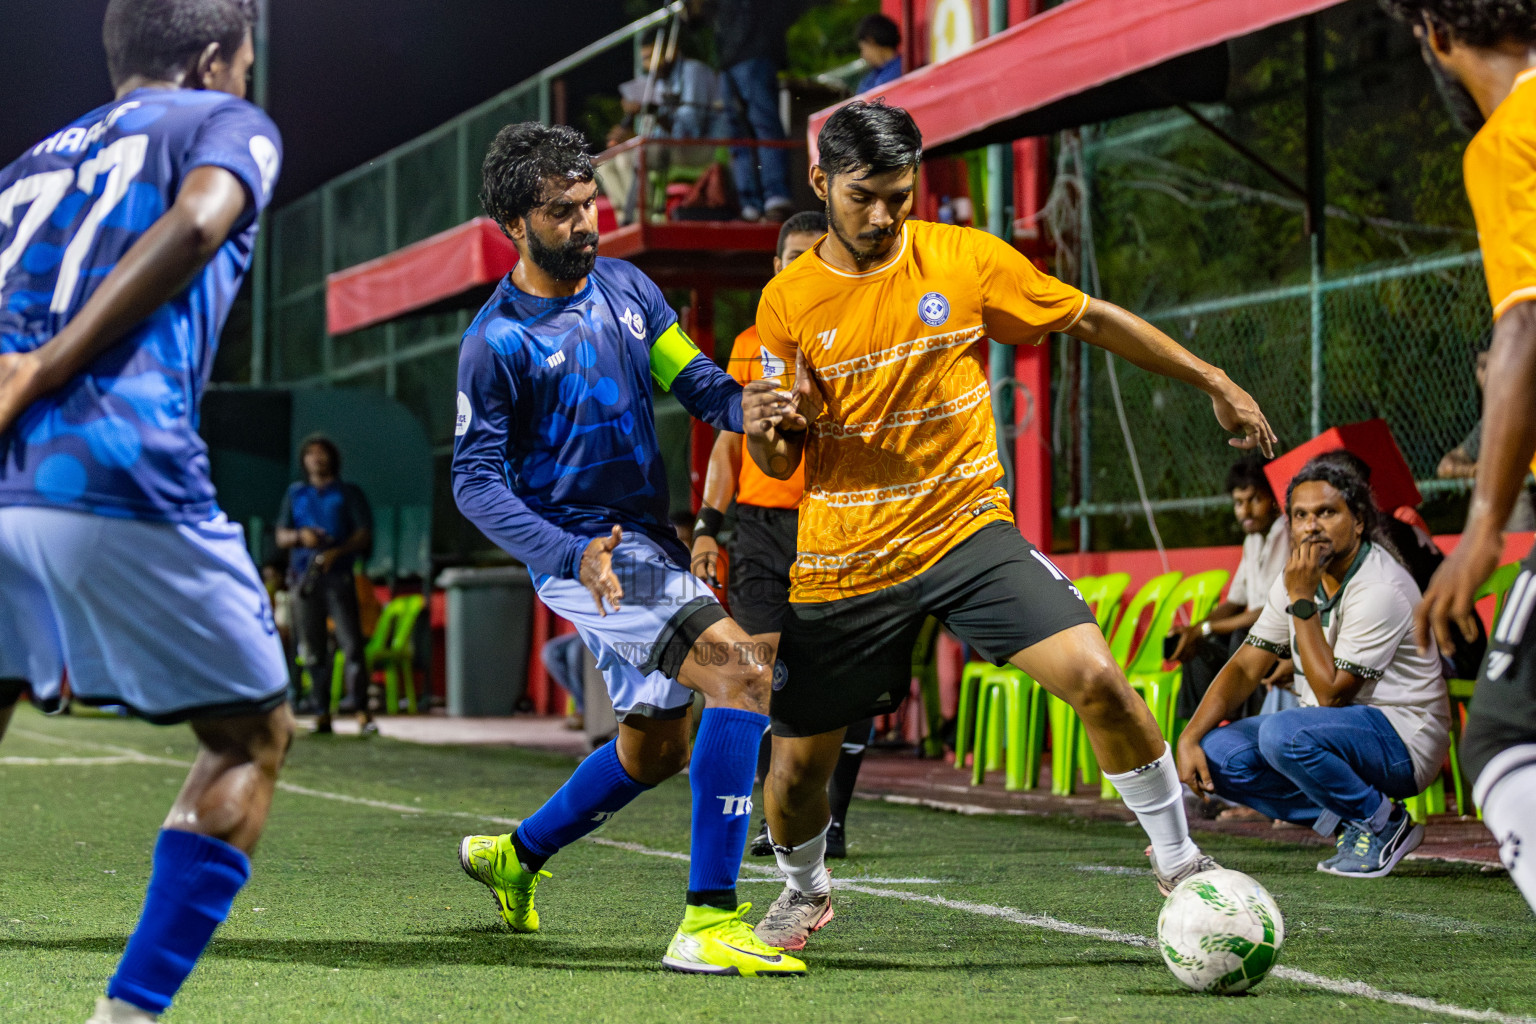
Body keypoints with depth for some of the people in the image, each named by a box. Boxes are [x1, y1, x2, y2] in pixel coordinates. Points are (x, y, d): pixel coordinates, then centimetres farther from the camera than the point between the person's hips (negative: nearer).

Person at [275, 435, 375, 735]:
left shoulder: (349, 493, 10)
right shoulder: (295, 494, 19)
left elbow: (364, 535, 1)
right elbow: (281, 536, 15)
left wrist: (337, 552, -16)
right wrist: (300, 536, -8)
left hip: (338, 576, -3)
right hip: (304, 577, 3)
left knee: (351, 645, -14)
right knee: (312, 649, -1)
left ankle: (363, 714, -20)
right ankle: (321, 714, 2)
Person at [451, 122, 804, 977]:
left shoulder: (626, 287, 6)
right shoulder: (496, 343, -11)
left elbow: (702, 386, 4)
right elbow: (477, 482, -12)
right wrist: (573, 554, -27)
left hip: (650, 542, 8)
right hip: (580, 550, -8)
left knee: (656, 748, 21)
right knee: (743, 675, -25)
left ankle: (517, 856, 43)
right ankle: (709, 922, -29)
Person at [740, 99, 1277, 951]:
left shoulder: (964, 259, -4)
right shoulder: (786, 301, -3)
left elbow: (1092, 320, 7)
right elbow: (780, 464, 4)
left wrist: (1214, 384, 8)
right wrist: (764, 427, -20)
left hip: (967, 530, -1)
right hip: (843, 562, 1)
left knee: (1095, 677, -21)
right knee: (796, 765, 5)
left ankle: (1178, 863, -1)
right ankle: (804, 892, 39)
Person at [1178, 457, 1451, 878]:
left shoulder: (1379, 588, -21)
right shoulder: (1299, 577, 4)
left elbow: (1331, 693, -24)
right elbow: (1245, 667, 6)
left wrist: (1302, 601, -24)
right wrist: (1189, 738, -7)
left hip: (1403, 736, -8)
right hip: (1335, 727, 8)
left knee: (1283, 733, -34)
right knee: (1215, 752, -7)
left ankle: (1383, 823, -10)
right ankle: (1345, 822, 0)